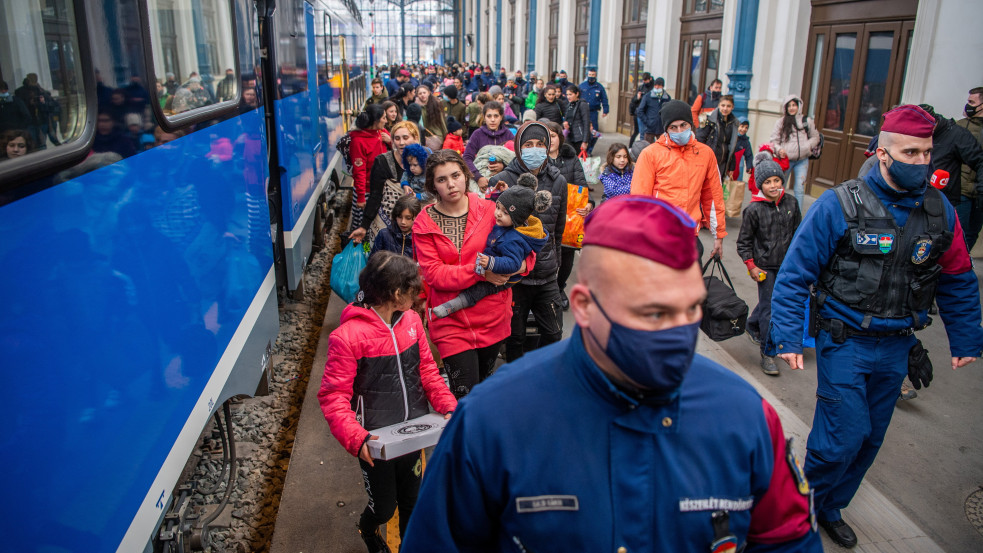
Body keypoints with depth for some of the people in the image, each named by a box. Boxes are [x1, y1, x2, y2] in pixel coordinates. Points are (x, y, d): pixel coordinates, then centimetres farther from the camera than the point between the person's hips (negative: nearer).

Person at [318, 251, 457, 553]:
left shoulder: (411, 319, -3)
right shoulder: (347, 335, -21)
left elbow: (426, 370, 6)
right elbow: (333, 396, -17)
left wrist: (449, 407, -7)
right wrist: (356, 438, -30)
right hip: (375, 444, -4)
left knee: (412, 502, 18)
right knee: (384, 508, 14)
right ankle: (367, 528, 49)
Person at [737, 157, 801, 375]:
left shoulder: (791, 203, -1)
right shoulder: (754, 209, -13)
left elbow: (798, 232, 12)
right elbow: (743, 241, -5)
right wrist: (751, 266, -10)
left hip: (786, 264, 5)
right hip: (765, 265, -5)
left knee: (770, 300, 18)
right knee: (769, 308, -5)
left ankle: (752, 326, 47)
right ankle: (767, 353, 3)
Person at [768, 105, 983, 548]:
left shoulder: (940, 211, 2)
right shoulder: (839, 206, -13)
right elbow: (795, 273, -13)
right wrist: (787, 336, -18)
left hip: (896, 346, 5)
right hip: (845, 341, -5)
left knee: (871, 438, 14)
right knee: (846, 434, -6)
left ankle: (830, 507, 35)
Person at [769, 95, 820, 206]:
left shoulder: (807, 121, 7)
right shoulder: (781, 122, 5)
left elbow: (815, 137, 14)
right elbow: (773, 140, 3)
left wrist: (807, 146, -6)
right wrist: (779, 149, -17)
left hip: (802, 160, 0)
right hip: (786, 159, 0)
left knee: (800, 189, -5)